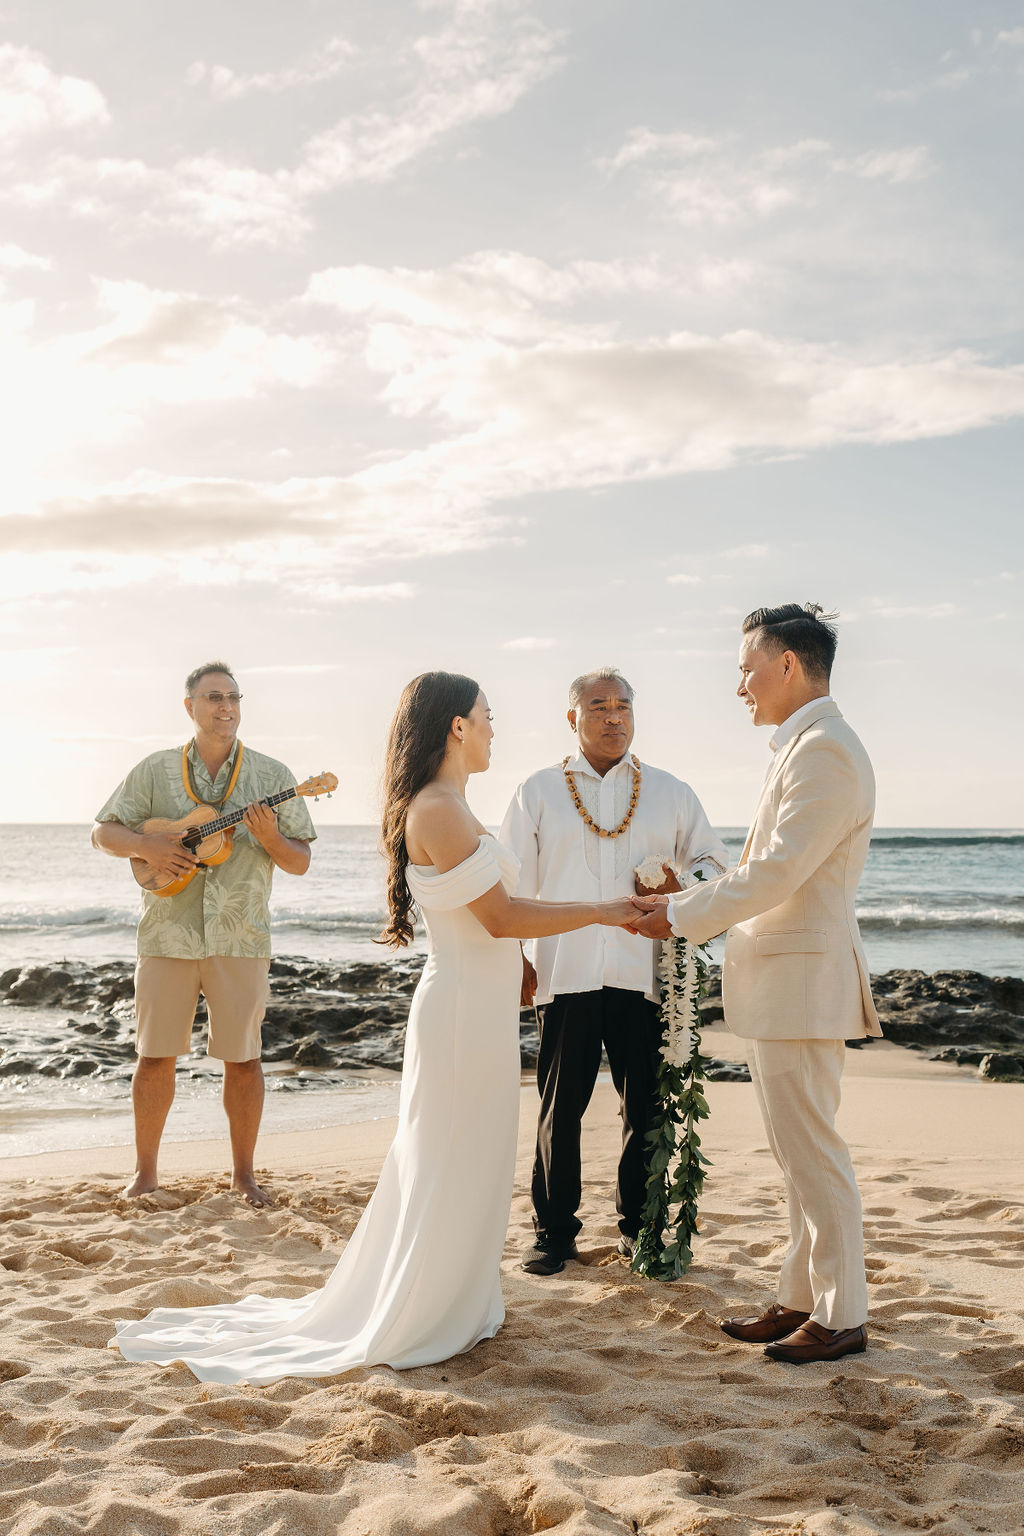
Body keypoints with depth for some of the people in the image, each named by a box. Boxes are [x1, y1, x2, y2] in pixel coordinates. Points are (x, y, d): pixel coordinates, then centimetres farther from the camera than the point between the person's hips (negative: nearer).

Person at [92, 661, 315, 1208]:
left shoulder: (271, 775, 3)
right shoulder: (155, 770, 5)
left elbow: (301, 861, 4)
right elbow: (103, 833, 8)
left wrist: (269, 838, -17)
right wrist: (147, 846, -12)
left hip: (240, 937, 0)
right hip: (167, 932, 0)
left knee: (242, 1057, 3)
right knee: (155, 1055, 5)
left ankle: (243, 1173, 17)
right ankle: (145, 1171, 20)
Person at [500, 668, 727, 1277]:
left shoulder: (670, 792, 12)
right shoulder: (539, 792, 10)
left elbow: (713, 861, 16)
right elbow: (512, 884, 9)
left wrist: (682, 890, -6)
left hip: (644, 974, 1)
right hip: (565, 972, -1)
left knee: (646, 1106, 5)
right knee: (560, 1107, 3)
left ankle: (639, 1225, 20)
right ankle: (555, 1231, 15)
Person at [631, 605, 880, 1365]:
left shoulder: (825, 750, -17)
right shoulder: (805, 748, 15)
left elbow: (776, 874, -21)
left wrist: (681, 915, -11)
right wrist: (681, 901, 13)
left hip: (801, 983, -10)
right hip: (780, 984, 10)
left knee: (812, 1153, -1)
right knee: (800, 1154, 15)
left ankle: (843, 1317, 11)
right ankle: (802, 1298, 25)